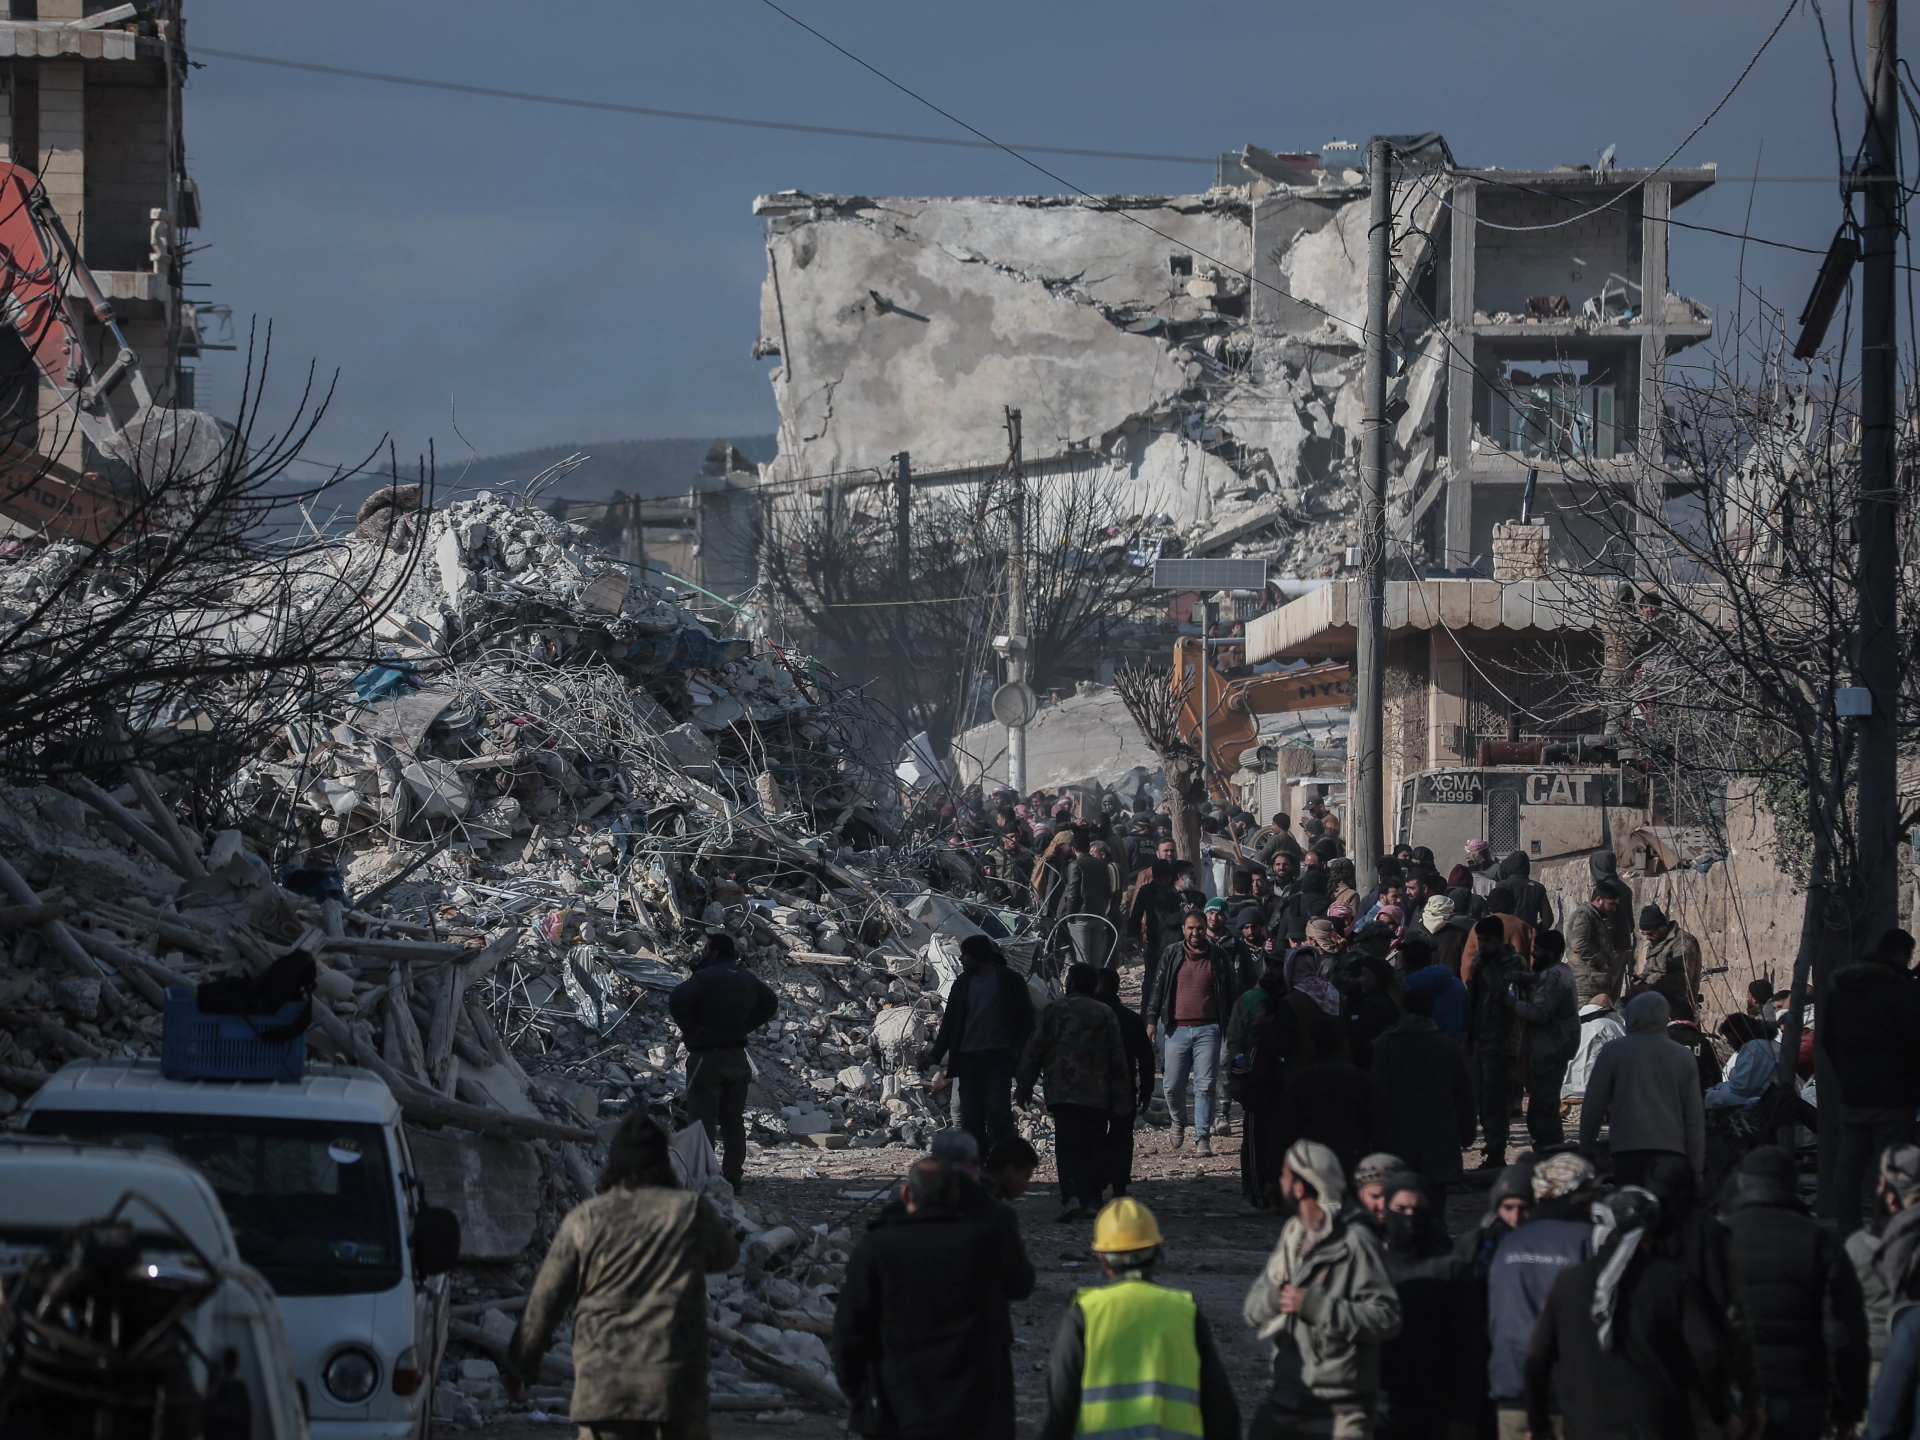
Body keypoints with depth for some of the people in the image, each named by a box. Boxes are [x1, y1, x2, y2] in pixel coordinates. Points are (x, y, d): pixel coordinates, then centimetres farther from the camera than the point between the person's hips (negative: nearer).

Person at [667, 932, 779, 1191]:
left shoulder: (704, 978, -15)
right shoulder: (747, 979, 10)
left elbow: (677, 1001, -30)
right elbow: (770, 1003, 23)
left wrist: (689, 1028, -15)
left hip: (708, 1057, -7)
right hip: (737, 1057, 7)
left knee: (703, 1119, -6)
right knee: (734, 1121, 12)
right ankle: (733, 1176, 14)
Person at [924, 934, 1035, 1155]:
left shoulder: (1009, 981, 0)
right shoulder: (962, 984, 13)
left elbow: (1026, 1020, 1)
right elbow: (950, 1022, 13)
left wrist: (1016, 1049, -13)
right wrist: (935, 1054, 3)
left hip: (999, 1059, -5)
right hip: (969, 1059, 5)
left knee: (997, 1111, -17)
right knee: (971, 1117, 1)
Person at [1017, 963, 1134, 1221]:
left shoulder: (1056, 1009, 1)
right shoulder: (1106, 1015, 10)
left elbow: (1035, 1050, 0)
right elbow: (1118, 1061, 10)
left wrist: (1025, 1085, 9)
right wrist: (1121, 1102, 13)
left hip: (1062, 1092, -3)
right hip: (1097, 1093, 3)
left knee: (1067, 1145, -9)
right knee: (1095, 1147, 14)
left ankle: (1072, 1197, -26)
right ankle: (1092, 1197, 19)